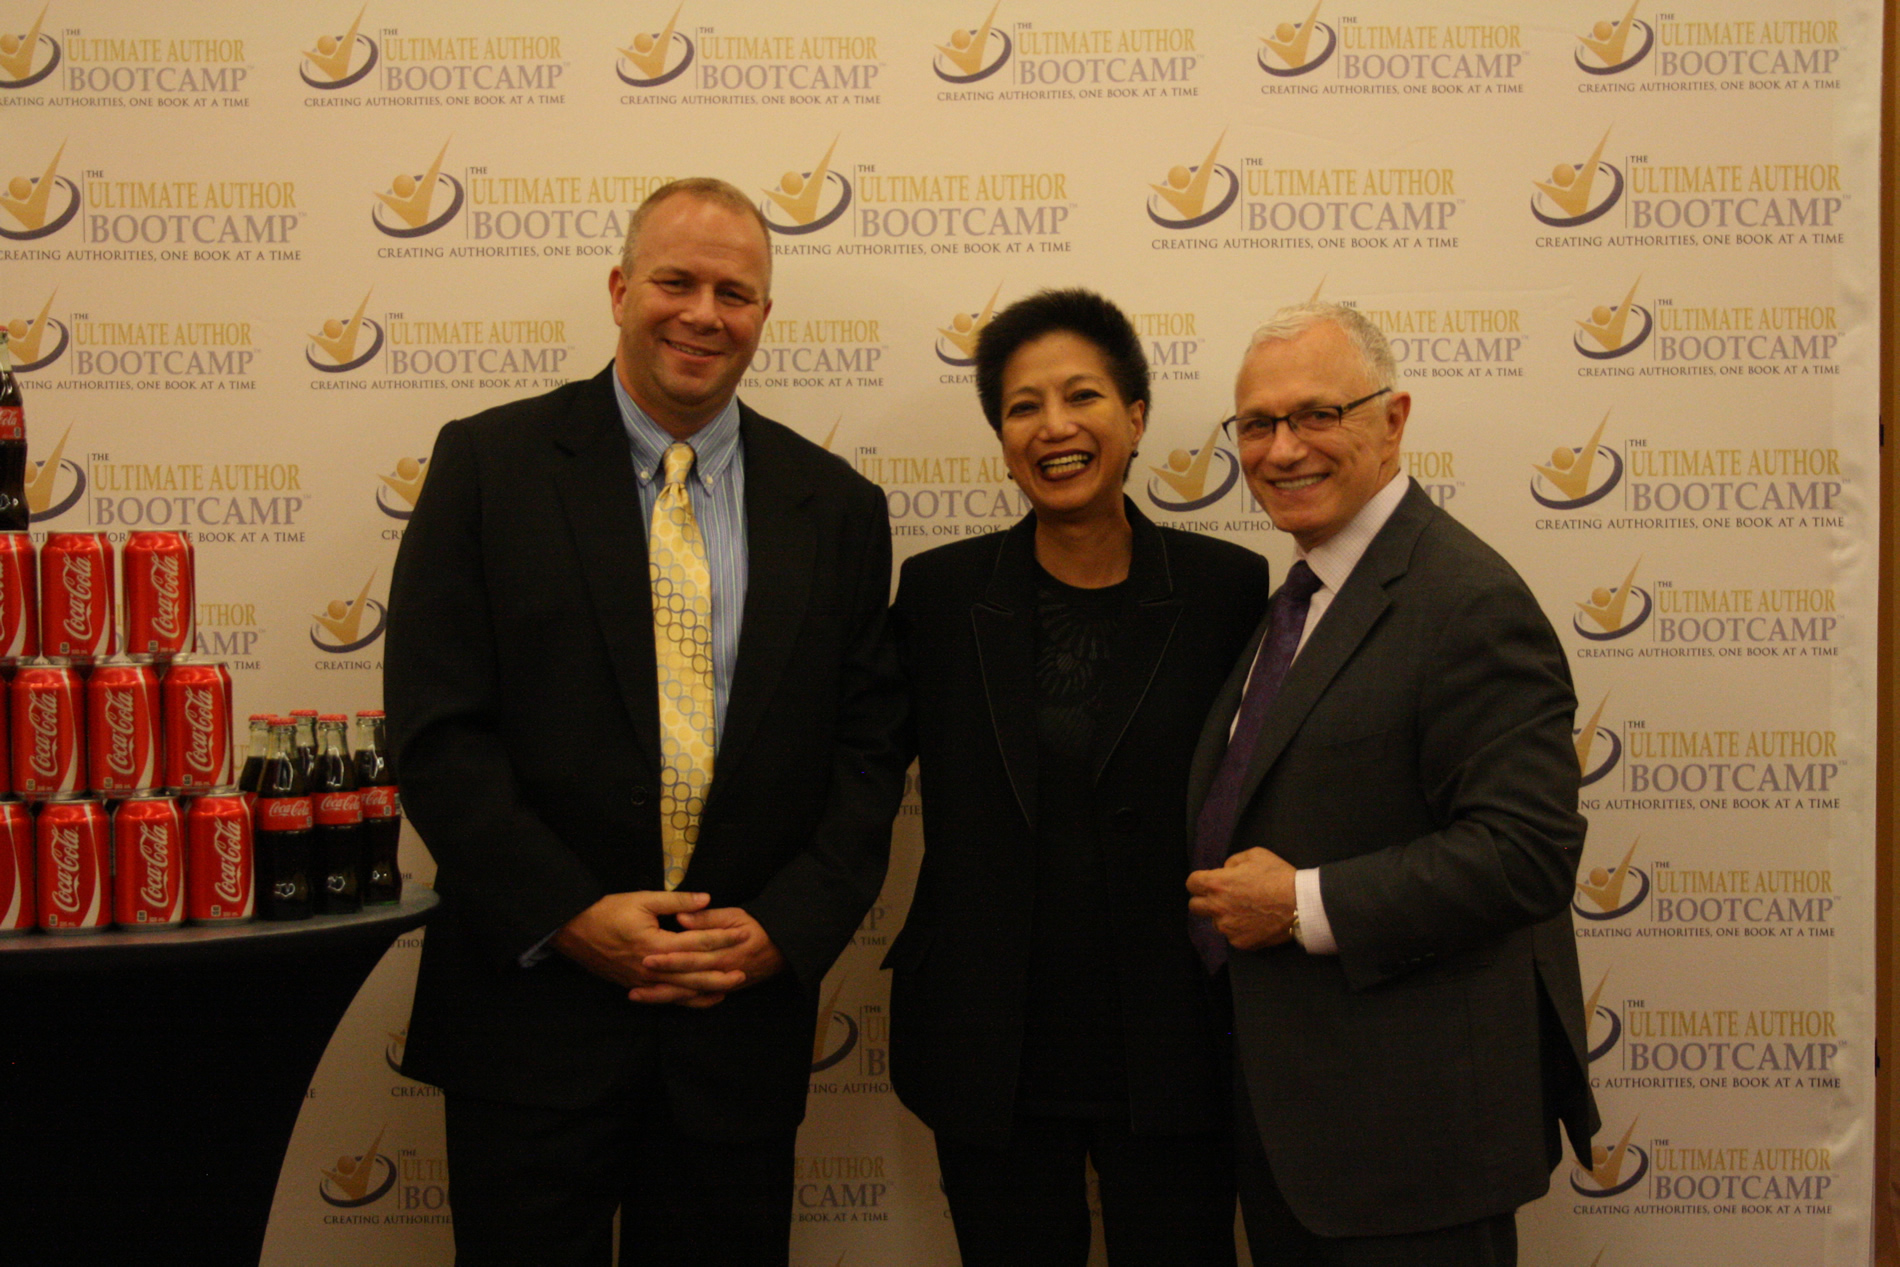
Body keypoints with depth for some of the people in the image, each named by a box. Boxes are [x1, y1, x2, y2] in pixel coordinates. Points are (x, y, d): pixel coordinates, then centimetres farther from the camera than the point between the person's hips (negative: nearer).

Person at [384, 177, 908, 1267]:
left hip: (745, 1006, 2)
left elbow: (870, 747, 5)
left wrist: (785, 927, -7)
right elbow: (437, 727, -6)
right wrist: (566, 915, -13)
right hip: (534, 991, -2)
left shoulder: (836, 505, 6)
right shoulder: (489, 464, -1)